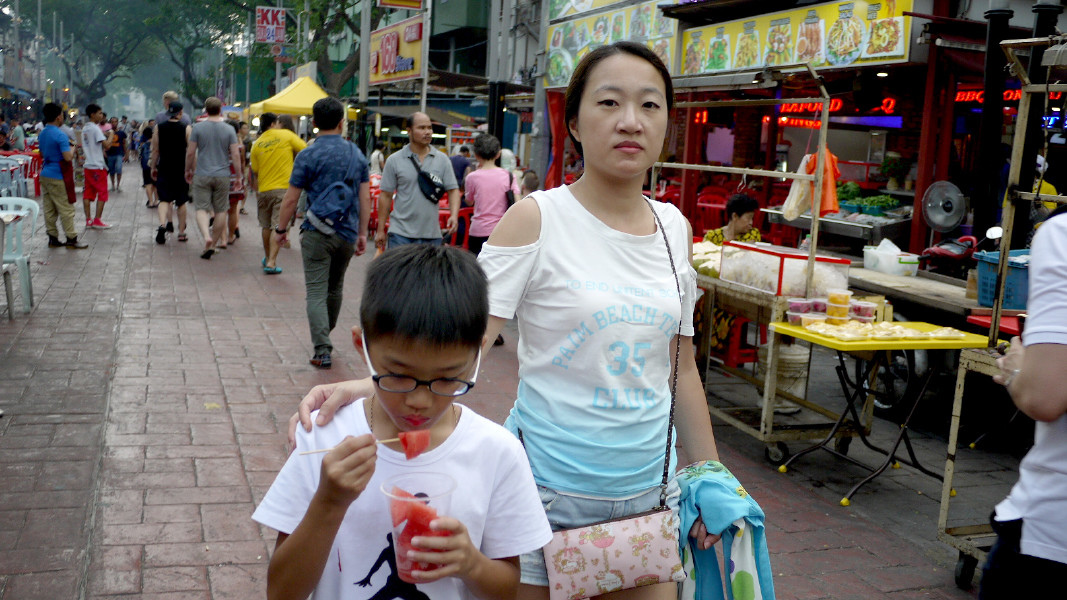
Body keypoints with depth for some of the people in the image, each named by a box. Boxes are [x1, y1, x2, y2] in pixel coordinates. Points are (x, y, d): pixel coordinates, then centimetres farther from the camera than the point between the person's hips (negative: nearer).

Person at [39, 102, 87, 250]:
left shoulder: (42, 134, 10)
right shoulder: (60, 135, -17)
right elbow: (68, 157, -22)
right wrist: (73, 150, -4)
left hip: (45, 175, 8)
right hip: (57, 177, -8)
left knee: (49, 209, 10)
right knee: (66, 209, -2)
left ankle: (52, 238, 14)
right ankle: (71, 239, 2)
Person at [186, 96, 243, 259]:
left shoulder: (198, 128, -2)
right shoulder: (229, 130, -1)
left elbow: (190, 153, -1)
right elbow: (235, 155, -3)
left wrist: (188, 170, 14)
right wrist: (239, 176, 6)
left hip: (202, 175, -1)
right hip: (223, 176, 1)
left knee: (201, 209, 1)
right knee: (220, 211, 10)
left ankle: (206, 235, -25)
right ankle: (213, 244, 14)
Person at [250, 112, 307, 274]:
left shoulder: (257, 144, 7)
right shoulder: (287, 135, -1)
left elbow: (255, 170, 10)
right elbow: (306, 150, 1)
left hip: (264, 189, 4)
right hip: (283, 188, -4)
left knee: (266, 226, 17)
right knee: (278, 227, -4)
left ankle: (267, 258, 32)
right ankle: (271, 262, -11)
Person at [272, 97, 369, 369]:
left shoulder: (308, 155, -7)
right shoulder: (356, 154, 5)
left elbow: (291, 198, -6)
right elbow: (365, 198, 5)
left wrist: (281, 229, 7)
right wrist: (362, 233, 12)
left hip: (317, 233, -4)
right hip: (347, 233, 5)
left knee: (316, 292, -3)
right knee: (335, 288, 20)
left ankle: (322, 350, -9)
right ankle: (325, 337, 38)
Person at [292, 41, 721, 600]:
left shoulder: (675, 228, 2)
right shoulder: (537, 219, -12)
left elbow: (682, 366, 10)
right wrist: (371, 384, -36)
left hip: (648, 492, 5)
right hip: (549, 490, -4)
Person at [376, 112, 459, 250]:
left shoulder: (442, 160, 7)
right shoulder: (394, 160, 1)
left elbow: (453, 190, 6)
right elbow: (385, 196, 3)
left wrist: (454, 215, -13)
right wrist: (380, 231, 2)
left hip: (432, 234, 3)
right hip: (401, 233, -3)